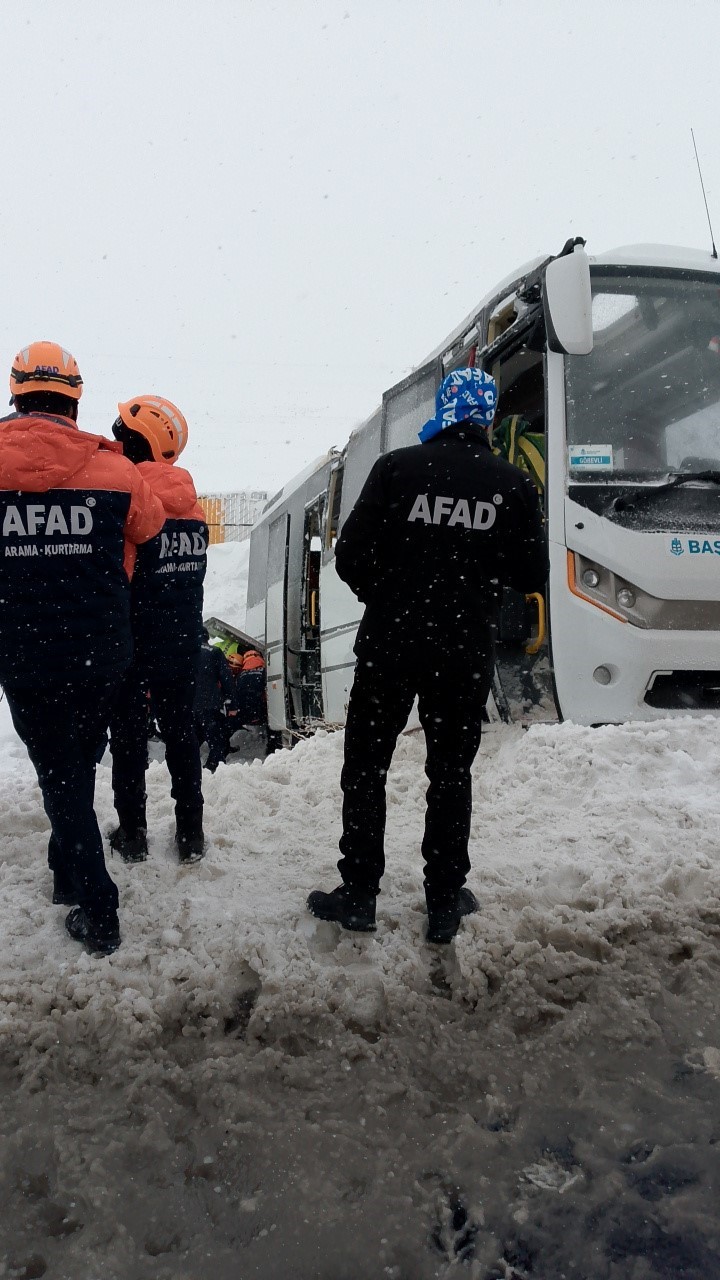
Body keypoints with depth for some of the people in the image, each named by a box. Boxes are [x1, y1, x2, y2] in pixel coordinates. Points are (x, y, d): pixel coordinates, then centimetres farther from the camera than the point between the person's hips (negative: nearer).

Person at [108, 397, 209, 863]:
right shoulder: (193, 506, 2)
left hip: (133, 644, -5)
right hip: (183, 645, 5)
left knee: (128, 736, 9)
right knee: (181, 732, 14)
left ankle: (133, 833, 18)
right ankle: (191, 834, 20)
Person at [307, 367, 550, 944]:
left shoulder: (397, 468, -7)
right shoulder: (513, 484, -2)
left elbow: (351, 558, -8)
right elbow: (531, 576, 2)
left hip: (390, 644, -1)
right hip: (466, 652, 2)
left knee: (365, 767, 12)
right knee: (451, 773, 14)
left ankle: (358, 893, 18)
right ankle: (445, 902, 21)